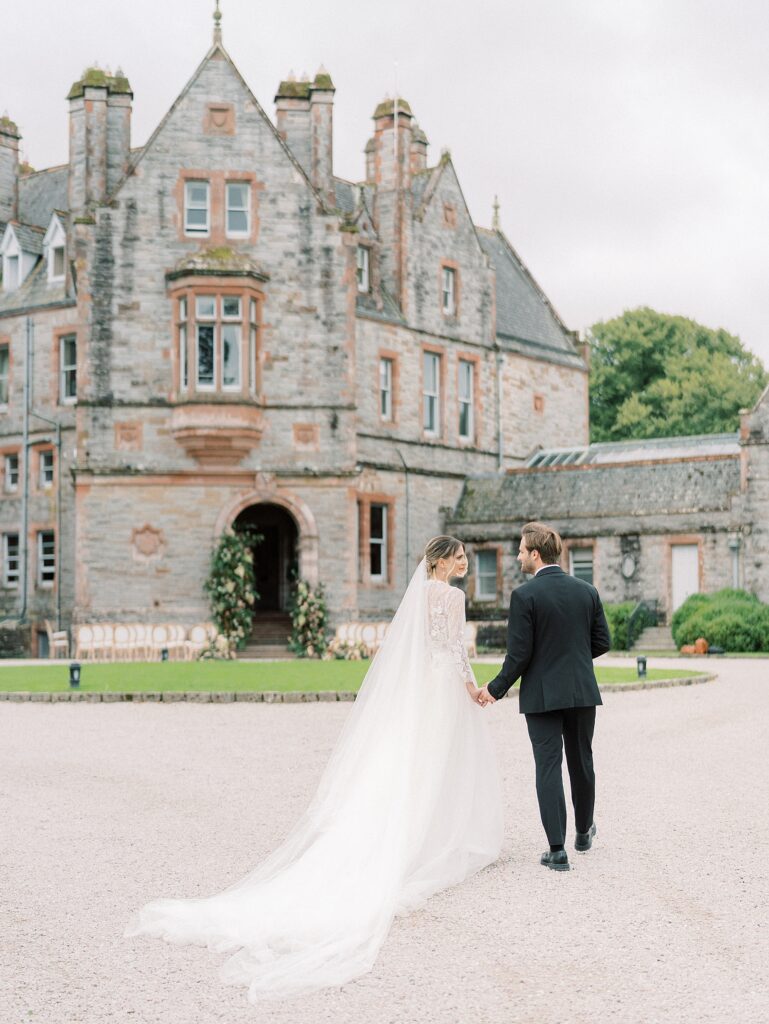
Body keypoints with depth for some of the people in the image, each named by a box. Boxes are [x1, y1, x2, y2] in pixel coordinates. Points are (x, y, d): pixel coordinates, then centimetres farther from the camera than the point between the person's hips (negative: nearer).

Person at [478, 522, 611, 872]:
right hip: (582, 692, 4)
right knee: (581, 761, 19)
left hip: (542, 694, -4)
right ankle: (584, 831, 36)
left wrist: (496, 689, -2)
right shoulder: (587, 591, 2)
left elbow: (519, 653, -13)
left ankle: (557, 850, -2)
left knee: (548, 768, 0)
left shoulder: (524, 595, -13)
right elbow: (602, 641, 6)